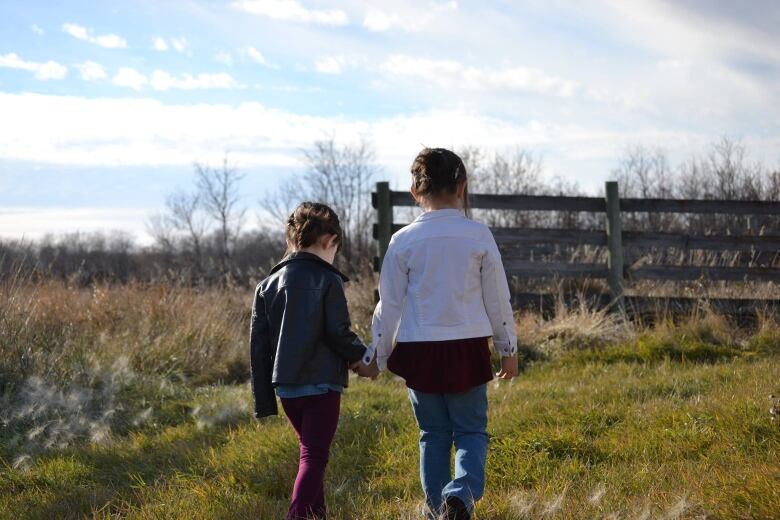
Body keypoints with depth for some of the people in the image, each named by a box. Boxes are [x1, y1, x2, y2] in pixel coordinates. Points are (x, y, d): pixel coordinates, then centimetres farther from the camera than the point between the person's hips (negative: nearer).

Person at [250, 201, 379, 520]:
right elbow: (339, 334, -10)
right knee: (314, 457, -5)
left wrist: (264, 398, 12)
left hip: (285, 386, 6)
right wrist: (363, 359, 9)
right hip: (321, 384, -6)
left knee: (311, 451, 20)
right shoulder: (328, 281, -8)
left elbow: (258, 345, 7)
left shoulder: (269, 284, 7)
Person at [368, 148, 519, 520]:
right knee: (471, 431, 8)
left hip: (419, 350, 1)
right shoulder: (479, 236, -5)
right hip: (467, 349, -1)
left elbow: (389, 305, 1)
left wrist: (377, 357, 13)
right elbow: (498, 299, 3)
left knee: (433, 434, 15)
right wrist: (508, 349, 14)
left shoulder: (404, 241, -4)